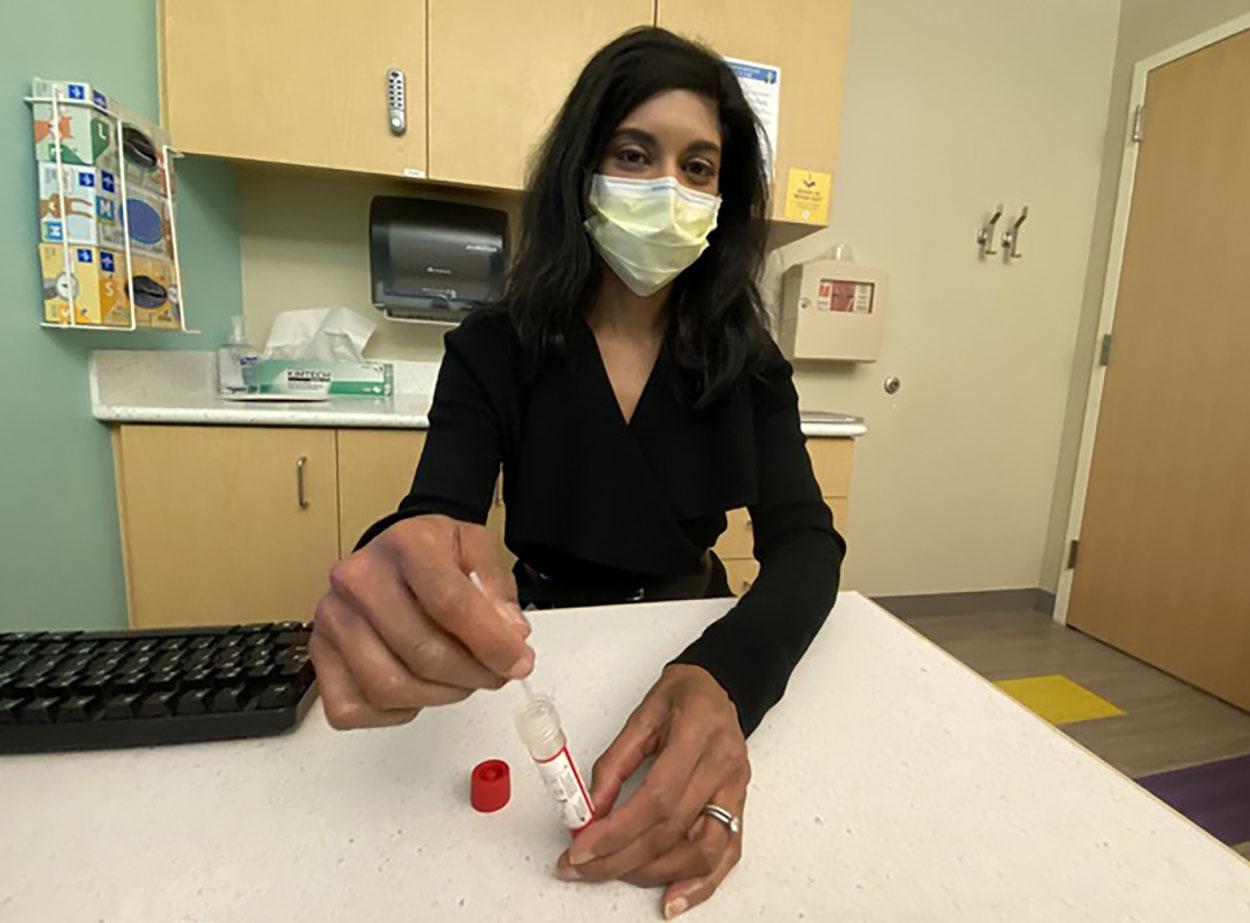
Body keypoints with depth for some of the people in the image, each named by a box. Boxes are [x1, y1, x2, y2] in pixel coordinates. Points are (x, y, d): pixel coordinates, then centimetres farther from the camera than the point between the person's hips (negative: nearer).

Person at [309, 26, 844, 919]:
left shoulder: (747, 362, -6)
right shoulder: (494, 351, -9)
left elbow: (806, 541, -16)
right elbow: (436, 518, -20)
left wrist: (725, 678, -37)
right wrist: (399, 570, -45)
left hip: (702, 651, 2)